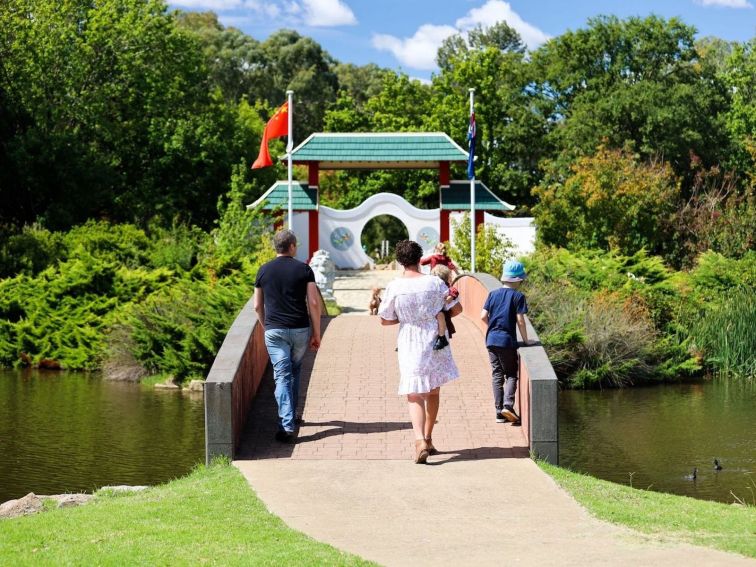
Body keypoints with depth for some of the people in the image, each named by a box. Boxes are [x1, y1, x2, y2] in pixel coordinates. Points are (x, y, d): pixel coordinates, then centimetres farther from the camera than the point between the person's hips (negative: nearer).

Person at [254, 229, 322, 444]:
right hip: (300, 330, 0)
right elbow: (314, 302, -6)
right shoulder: (303, 269, -2)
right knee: (295, 371, 21)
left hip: (275, 330, 0)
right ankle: (291, 416, 29)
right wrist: (316, 333, 1)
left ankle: (287, 426, -14)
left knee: (282, 376, -2)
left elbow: (257, 306, 8)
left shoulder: (264, 271, 4)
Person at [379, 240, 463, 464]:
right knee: (433, 392, 19)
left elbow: (384, 320, -2)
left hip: (410, 346, -2)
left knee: (414, 395, -2)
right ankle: (428, 439, 28)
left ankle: (420, 441, -23)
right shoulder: (434, 283, -6)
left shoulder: (394, 287, -10)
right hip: (435, 342, 2)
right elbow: (457, 308, 0)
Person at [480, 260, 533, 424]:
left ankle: (499, 411, 9)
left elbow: (483, 316, 3)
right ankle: (508, 405, -14)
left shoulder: (493, 294, 7)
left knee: (497, 375, 9)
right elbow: (520, 320, -9)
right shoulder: (518, 296, -6)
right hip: (507, 340, -4)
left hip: (491, 340, 4)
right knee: (511, 374, 6)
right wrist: (525, 340, 1)